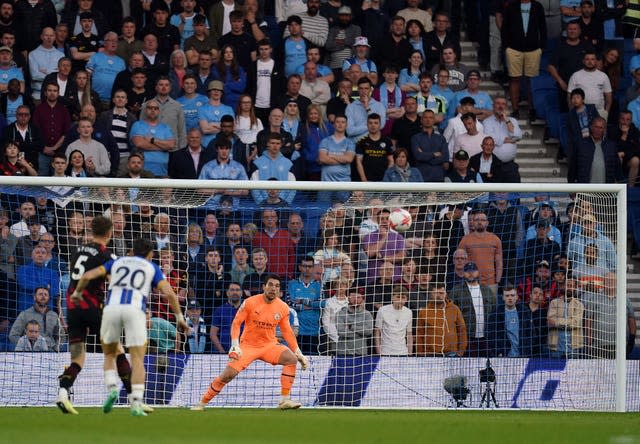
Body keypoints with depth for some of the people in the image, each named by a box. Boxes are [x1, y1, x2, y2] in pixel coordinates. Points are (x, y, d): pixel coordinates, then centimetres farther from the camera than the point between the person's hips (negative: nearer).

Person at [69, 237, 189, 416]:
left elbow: (88, 275, 16)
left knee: (110, 355, 22)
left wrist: (77, 293, 34)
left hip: (111, 308, 2)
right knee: (137, 361, 4)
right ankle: (136, 404, -12)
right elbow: (169, 293, 6)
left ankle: (112, 390, -3)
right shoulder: (152, 268, 22)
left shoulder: (117, 262, 27)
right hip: (134, 310, -2)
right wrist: (180, 317, 15)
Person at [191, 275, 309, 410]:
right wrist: (235, 345, -18)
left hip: (269, 345, 3)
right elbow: (236, 323, -6)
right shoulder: (250, 303, -11)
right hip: (247, 345, -3)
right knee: (228, 374, -16)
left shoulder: (283, 307, -2)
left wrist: (298, 353, 7)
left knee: (292, 359, -23)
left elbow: (287, 331, 9)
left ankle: (285, 400, -17)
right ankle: (202, 403, 0)